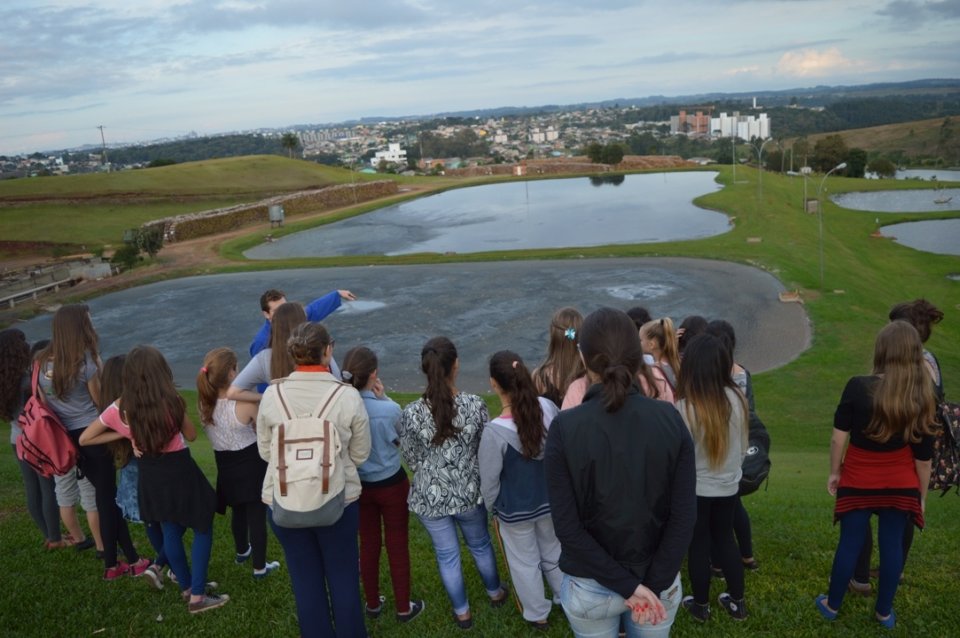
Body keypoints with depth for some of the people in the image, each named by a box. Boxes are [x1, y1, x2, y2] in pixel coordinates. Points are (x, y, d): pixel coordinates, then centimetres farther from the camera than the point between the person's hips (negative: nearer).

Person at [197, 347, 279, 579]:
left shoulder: (205, 403, -10)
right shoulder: (246, 403, -26)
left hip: (226, 464, 6)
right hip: (251, 463, -5)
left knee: (237, 511, 26)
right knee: (257, 513, 7)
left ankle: (242, 551, 48)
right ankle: (259, 566, 16)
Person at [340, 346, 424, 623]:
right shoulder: (389, 409, -28)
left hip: (359, 485, 3)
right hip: (391, 484, -3)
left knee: (368, 544, 21)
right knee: (397, 546, 14)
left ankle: (373, 603, 37)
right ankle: (403, 607, 29)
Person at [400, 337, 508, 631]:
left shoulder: (411, 413, -20)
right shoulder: (475, 405, -19)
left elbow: (412, 461, -7)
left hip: (431, 497, -1)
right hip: (470, 492, 1)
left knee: (447, 554, 19)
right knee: (480, 544, 26)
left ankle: (462, 612, 36)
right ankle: (495, 592, 50)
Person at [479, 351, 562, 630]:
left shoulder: (495, 430, -31)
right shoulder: (548, 407, -18)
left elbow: (489, 479, -18)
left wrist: (490, 507, 3)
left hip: (515, 509, -4)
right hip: (550, 500, 4)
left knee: (525, 563, 21)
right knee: (553, 553, 28)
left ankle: (538, 614, 41)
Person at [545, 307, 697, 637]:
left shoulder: (564, 428, -19)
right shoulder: (670, 419, -13)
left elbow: (567, 527, -20)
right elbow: (685, 516, -14)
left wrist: (629, 585, -15)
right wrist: (653, 584, -11)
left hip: (590, 587, -1)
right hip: (659, 581, 2)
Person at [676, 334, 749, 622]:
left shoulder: (685, 407, -26)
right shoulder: (736, 399, -10)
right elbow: (743, 447, 4)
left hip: (695, 489, -4)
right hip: (728, 486, 4)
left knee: (698, 545, 14)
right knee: (725, 539, 22)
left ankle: (700, 605, 30)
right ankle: (737, 602, 33)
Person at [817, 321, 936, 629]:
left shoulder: (858, 387, -18)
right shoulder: (923, 399, -10)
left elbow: (839, 437, -12)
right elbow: (923, 456, -3)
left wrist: (834, 472, 3)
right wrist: (922, 495, 10)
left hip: (858, 483, -1)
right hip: (900, 486, 1)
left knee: (850, 543, 10)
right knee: (892, 545, 13)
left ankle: (832, 605, 26)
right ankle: (884, 612, 29)